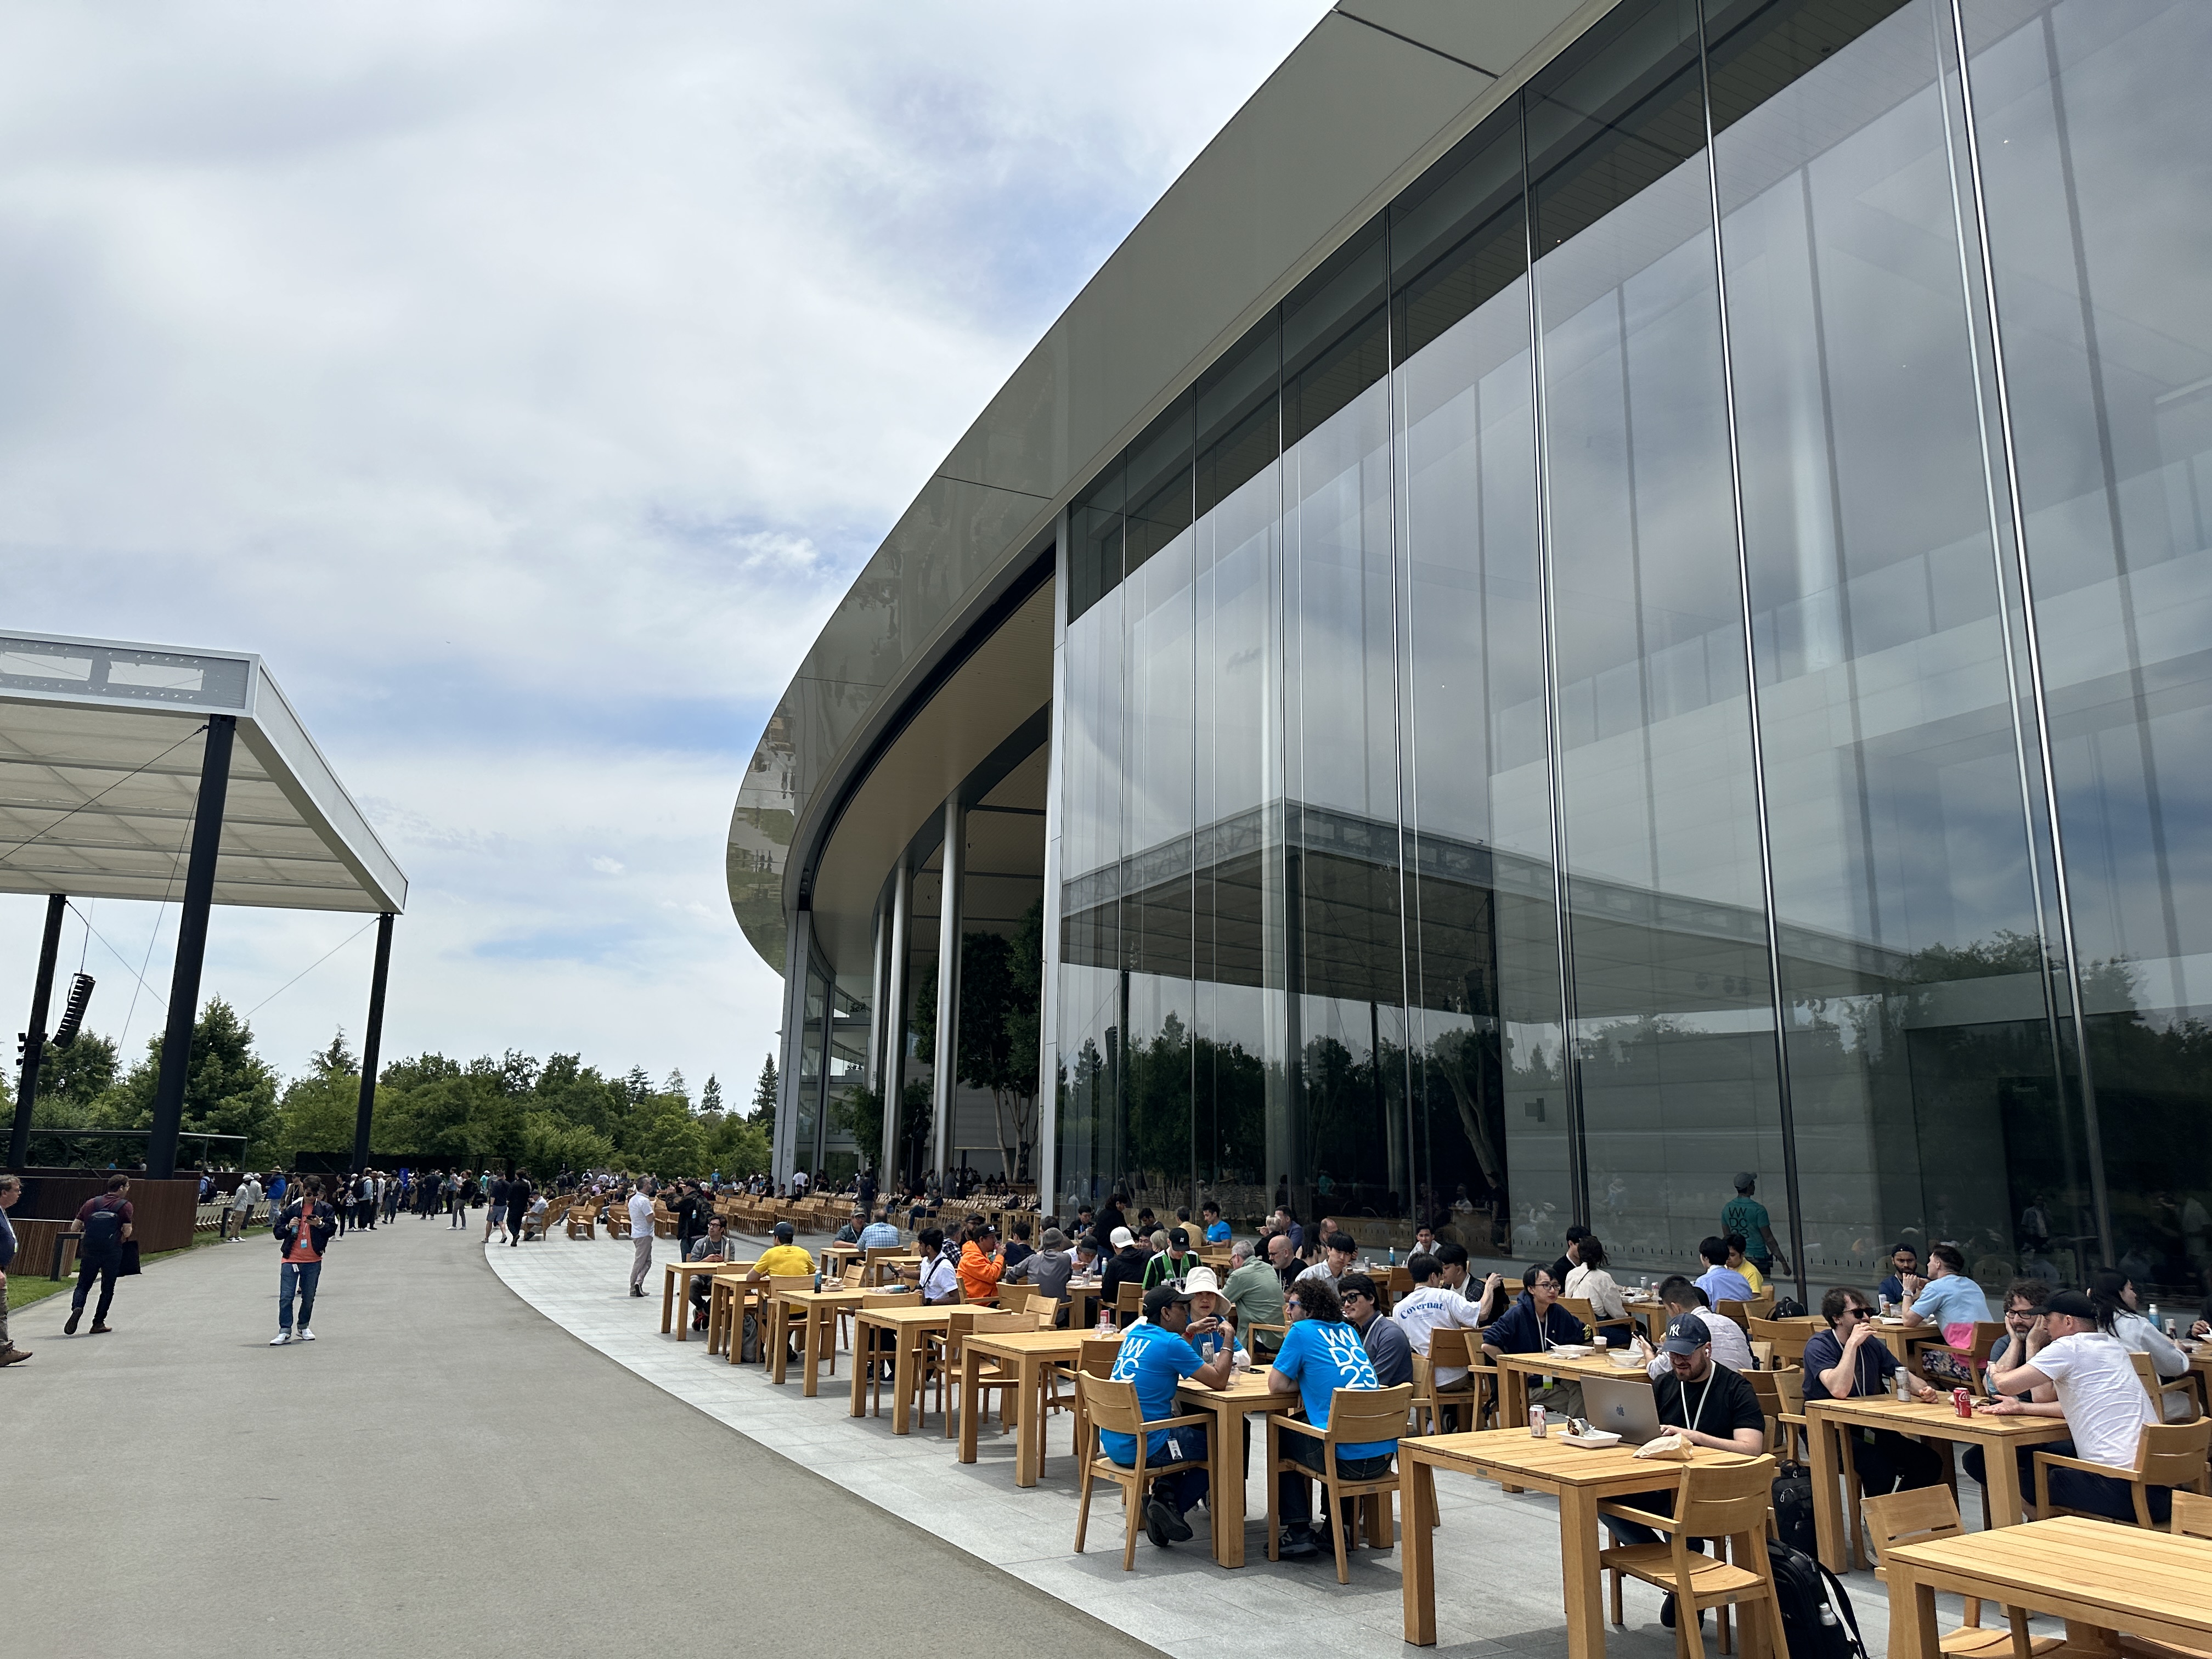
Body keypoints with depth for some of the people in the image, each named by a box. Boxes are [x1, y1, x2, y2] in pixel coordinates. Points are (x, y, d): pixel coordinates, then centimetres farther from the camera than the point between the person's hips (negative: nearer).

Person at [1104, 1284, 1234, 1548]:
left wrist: (1190, 1331, 25)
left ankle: (1164, 1493, 14)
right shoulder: (1171, 1343, -14)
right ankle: (1170, 1506, 7)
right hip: (1141, 1447, -8)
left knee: (1189, 1428, 30)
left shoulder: (1135, 1334, 10)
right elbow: (1218, 1380, -12)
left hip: (1111, 1441, 8)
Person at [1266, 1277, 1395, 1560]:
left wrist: (1305, 1384, 12)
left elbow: (1276, 1384, 0)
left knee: (1281, 1437, 21)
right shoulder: (1349, 1331, 18)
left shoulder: (1301, 1331, -2)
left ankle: (1299, 1533, 15)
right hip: (1384, 1457, 7)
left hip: (1346, 1459, -7)